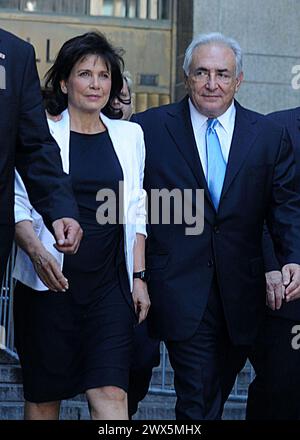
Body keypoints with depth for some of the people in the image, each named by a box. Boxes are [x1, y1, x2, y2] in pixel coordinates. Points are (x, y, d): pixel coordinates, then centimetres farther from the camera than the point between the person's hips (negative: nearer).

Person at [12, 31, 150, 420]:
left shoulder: (129, 136, 12)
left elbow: (136, 213, 14)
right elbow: (19, 205, 0)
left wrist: (139, 276, 7)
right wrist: (38, 252, -18)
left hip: (111, 283, 2)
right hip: (51, 280, -2)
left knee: (111, 392, -10)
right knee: (43, 395, 5)